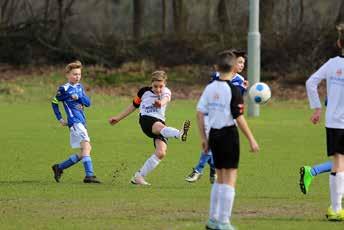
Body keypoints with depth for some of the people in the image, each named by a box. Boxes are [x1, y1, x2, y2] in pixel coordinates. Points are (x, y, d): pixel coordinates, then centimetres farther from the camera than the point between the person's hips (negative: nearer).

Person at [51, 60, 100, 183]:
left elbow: (88, 103, 7)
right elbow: (54, 103, 6)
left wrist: (78, 97, -11)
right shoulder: (64, 89, -4)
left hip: (82, 122, 8)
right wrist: (60, 119, 3)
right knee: (86, 145, -20)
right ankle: (89, 175, -26)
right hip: (74, 121, -8)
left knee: (83, 152, 10)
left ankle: (59, 167, 22)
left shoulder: (80, 87, 15)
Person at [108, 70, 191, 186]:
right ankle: (180, 134, -74)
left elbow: (165, 99, -20)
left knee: (161, 152, -17)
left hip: (160, 122, 3)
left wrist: (161, 103, -46)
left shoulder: (166, 92, 6)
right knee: (160, 127, -38)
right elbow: (133, 106, 22)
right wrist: (118, 118, 26)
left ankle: (139, 176, -6)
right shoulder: (144, 92, 7)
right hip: (146, 120, -3)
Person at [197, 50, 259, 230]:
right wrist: (251, 140, -9)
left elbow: (200, 113, 5)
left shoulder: (209, 88, 5)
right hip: (229, 134, -6)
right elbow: (239, 118, -15)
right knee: (230, 178, -1)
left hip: (214, 134, 6)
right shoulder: (233, 90, -12)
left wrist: (203, 138, 13)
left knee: (220, 178, 18)